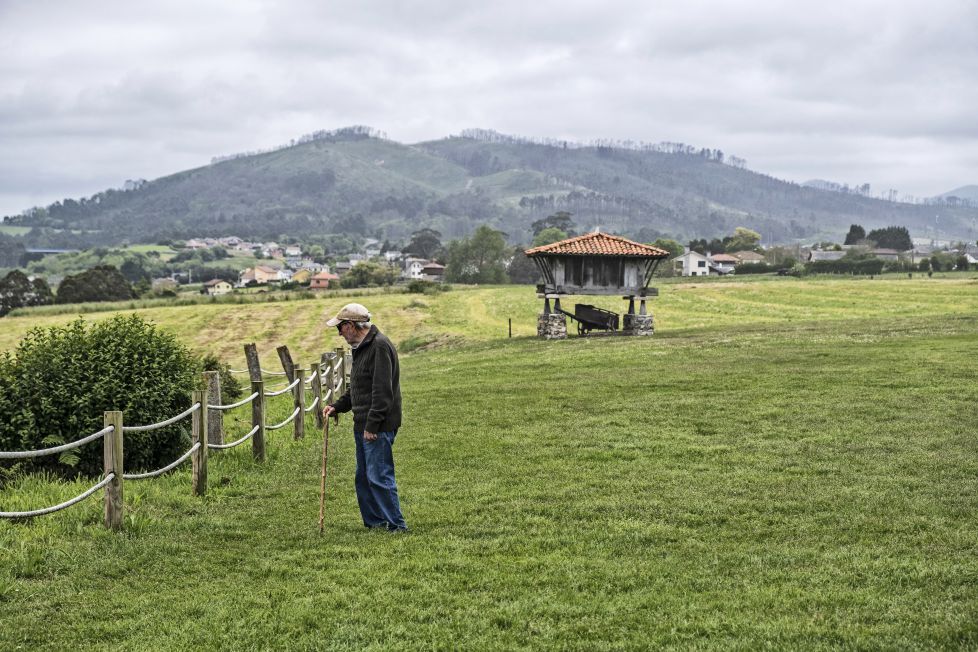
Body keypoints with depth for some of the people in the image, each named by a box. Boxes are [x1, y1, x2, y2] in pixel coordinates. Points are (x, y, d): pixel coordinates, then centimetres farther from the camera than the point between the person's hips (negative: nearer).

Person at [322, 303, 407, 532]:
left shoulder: (380, 346, -16)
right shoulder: (361, 347, 17)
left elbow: (382, 391, -22)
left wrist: (372, 424, -23)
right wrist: (337, 406, 13)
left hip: (378, 427, -10)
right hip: (363, 425, 10)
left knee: (379, 476, -10)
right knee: (363, 478, 14)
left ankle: (396, 525, -4)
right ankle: (374, 522, 22)